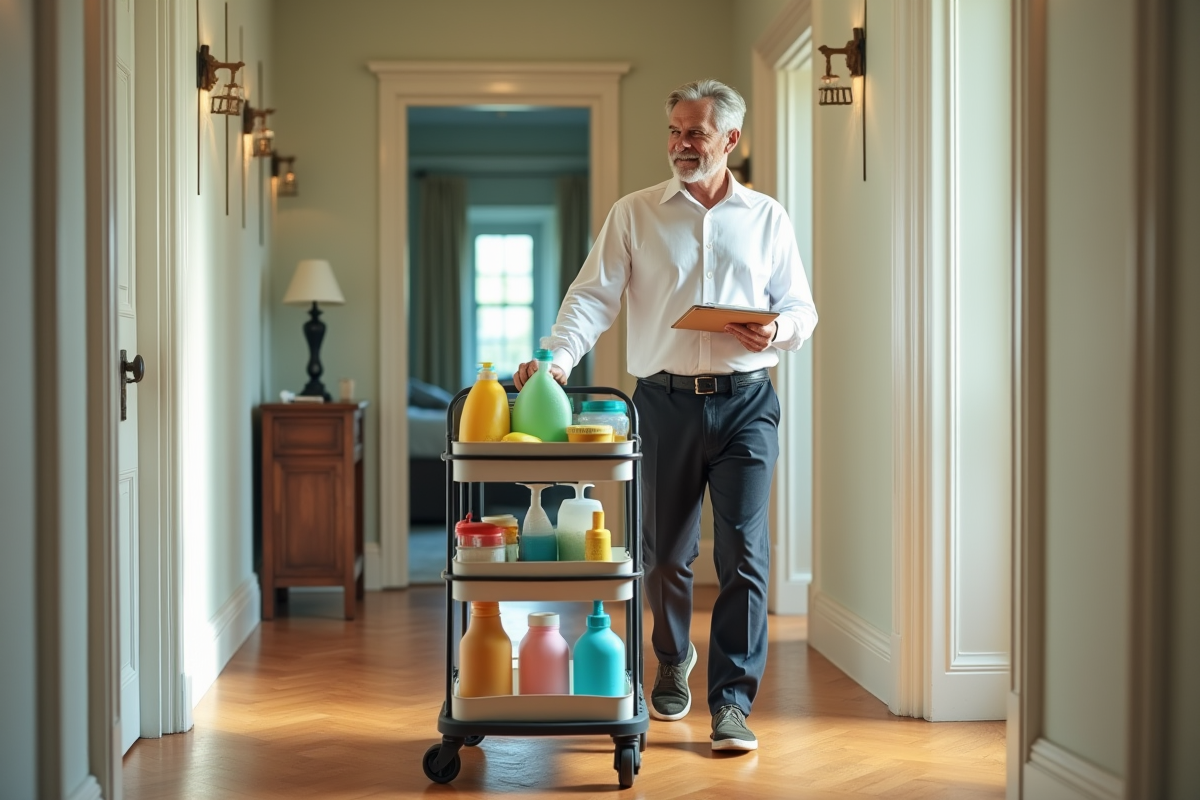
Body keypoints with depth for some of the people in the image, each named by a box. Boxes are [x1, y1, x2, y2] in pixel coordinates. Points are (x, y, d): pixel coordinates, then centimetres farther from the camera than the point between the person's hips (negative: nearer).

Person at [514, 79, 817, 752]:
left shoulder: (768, 218, 11)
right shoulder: (635, 215, 7)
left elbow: (802, 309, 13)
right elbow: (594, 296, -3)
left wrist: (776, 331, -11)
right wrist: (560, 358, -20)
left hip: (745, 400, 0)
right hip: (666, 400, 0)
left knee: (743, 552, -7)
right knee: (666, 551, 9)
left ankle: (732, 702, 0)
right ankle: (674, 660, 35)